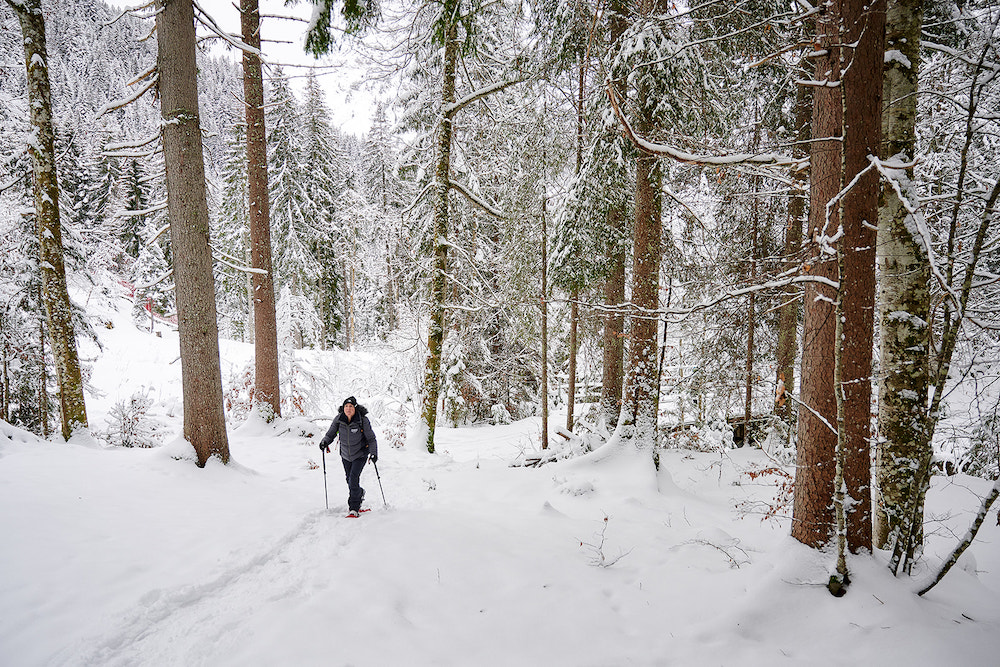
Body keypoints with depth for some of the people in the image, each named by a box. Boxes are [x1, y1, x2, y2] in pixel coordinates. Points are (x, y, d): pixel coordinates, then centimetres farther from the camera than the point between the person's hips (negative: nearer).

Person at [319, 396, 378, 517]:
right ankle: (360, 493, 47)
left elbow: (371, 438, -12)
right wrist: (325, 441, -21)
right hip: (345, 455, 4)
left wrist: (374, 452, -23)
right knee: (349, 479, 15)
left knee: (353, 479, -16)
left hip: (360, 454, -4)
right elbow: (331, 433, -1)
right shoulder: (338, 419, -11)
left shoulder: (363, 420, -19)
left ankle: (354, 508, -6)